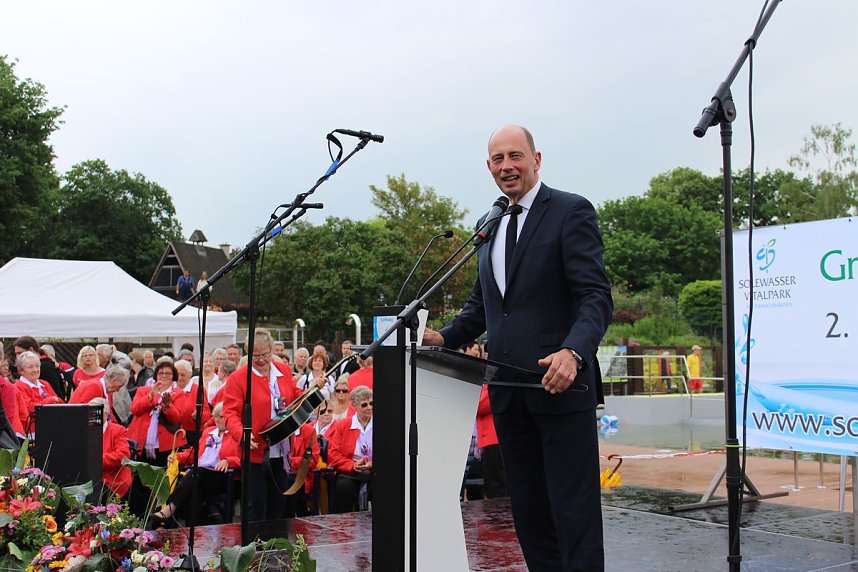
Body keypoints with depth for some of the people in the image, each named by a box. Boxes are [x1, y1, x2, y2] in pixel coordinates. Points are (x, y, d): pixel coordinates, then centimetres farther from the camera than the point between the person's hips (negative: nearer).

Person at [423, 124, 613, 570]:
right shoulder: (490, 227, 18)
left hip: (560, 384, -7)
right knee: (527, 511, 12)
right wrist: (445, 337, 5)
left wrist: (573, 352, -30)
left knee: (574, 509, -4)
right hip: (508, 392, 7)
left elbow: (596, 296, -13)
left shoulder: (571, 212, -4)